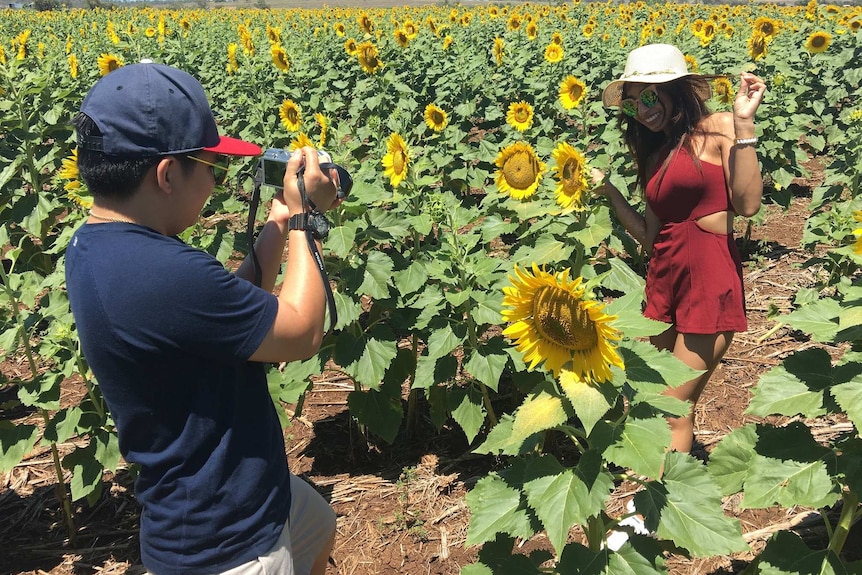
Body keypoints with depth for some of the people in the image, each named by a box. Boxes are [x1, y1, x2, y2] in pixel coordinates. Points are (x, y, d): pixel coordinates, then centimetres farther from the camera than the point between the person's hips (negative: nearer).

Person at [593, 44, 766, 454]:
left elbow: (747, 204, -16)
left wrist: (743, 124, -17)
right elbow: (650, 235, 13)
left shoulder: (717, 129, -3)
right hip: (663, 280, 7)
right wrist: (609, 192, 7)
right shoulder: (652, 152, 15)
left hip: (711, 280, -7)